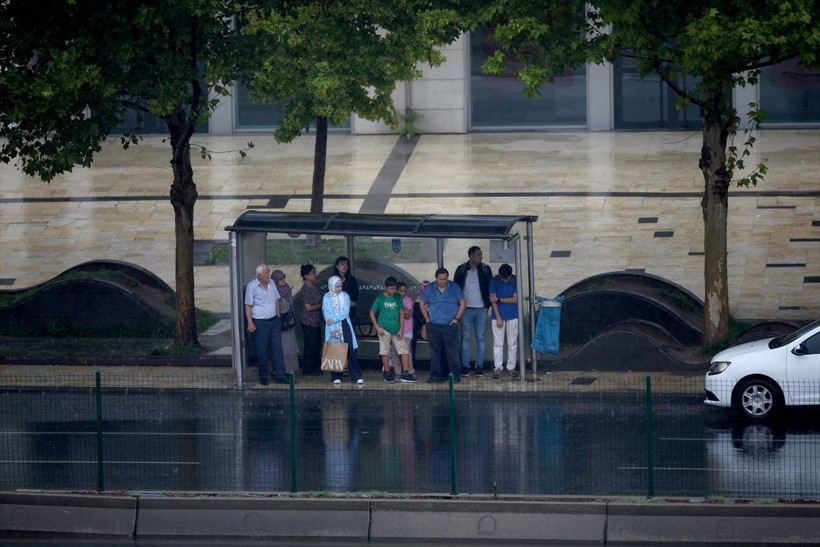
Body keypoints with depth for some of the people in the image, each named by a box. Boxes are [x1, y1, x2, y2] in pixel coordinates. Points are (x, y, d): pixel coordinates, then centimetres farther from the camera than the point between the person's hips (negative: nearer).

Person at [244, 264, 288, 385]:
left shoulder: (271, 283, 7)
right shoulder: (252, 286, -10)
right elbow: (248, 306, -10)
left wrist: (278, 316, 14)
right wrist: (250, 323, -15)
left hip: (274, 321, 5)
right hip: (260, 323, -5)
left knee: (277, 349, 3)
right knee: (262, 351, 2)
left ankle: (280, 376, 7)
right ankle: (263, 377, 13)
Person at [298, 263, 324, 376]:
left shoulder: (313, 286, 10)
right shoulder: (306, 289, -18)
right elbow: (308, 307, -22)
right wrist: (321, 305, -11)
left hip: (316, 322, 9)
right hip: (309, 322, -9)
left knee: (317, 345, 16)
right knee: (310, 346, -2)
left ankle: (316, 368, 25)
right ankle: (307, 370, 6)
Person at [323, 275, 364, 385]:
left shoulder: (345, 296, 7)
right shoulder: (327, 297, 2)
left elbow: (345, 312, -2)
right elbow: (327, 314, -4)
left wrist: (334, 319, -13)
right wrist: (332, 329, -13)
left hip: (345, 326, 1)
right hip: (333, 327, -1)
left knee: (351, 351, -4)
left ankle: (356, 376, -4)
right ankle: (336, 377, 5)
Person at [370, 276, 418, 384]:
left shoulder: (397, 298, 7)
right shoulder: (380, 298, -2)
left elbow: (401, 313, 9)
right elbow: (372, 313, 2)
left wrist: (401, 329, 2)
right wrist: (377, 327, -7)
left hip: (396, 329, 3)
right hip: (384, 329, -3)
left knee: (404, 350, -2)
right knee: (385, 352, 1)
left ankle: (405, 374, 2)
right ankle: (387, 375, 10)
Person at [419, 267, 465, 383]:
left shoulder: (454, 288, 1)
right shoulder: (430, 289, 6)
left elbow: (462, 303, 5)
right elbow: (422, 303, 14)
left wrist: (457, 318, -2)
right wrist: (427, 318, 5)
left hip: (450, 325, -2)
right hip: (433, 326, 3)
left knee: (452, 351, -6)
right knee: (435, 351, 6)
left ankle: (455, 375, -2)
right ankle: (435, 375, 12)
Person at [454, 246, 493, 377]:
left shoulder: (486, 270, 5)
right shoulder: (461, 270, 2)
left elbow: (490, 288, 9)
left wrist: (487, 305, 1)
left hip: (481, 310, 1)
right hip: (466, 309, -1)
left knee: (480, 338, 1)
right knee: (465, 338, -1)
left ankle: (479, 366, 3)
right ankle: (465, 366, 2)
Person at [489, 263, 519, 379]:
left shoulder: (515, 281, -4)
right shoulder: (494, 281, -6)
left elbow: (515, 299, -7)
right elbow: (493, 300, -7)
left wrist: (498, 299, -11)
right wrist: (498, 318, -12)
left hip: (512, 316, 1)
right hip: (498, 316, -1)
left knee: (512, 343, 5)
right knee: (498, 343, -2)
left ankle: (511, 367, 13)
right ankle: (498, 368, 1)